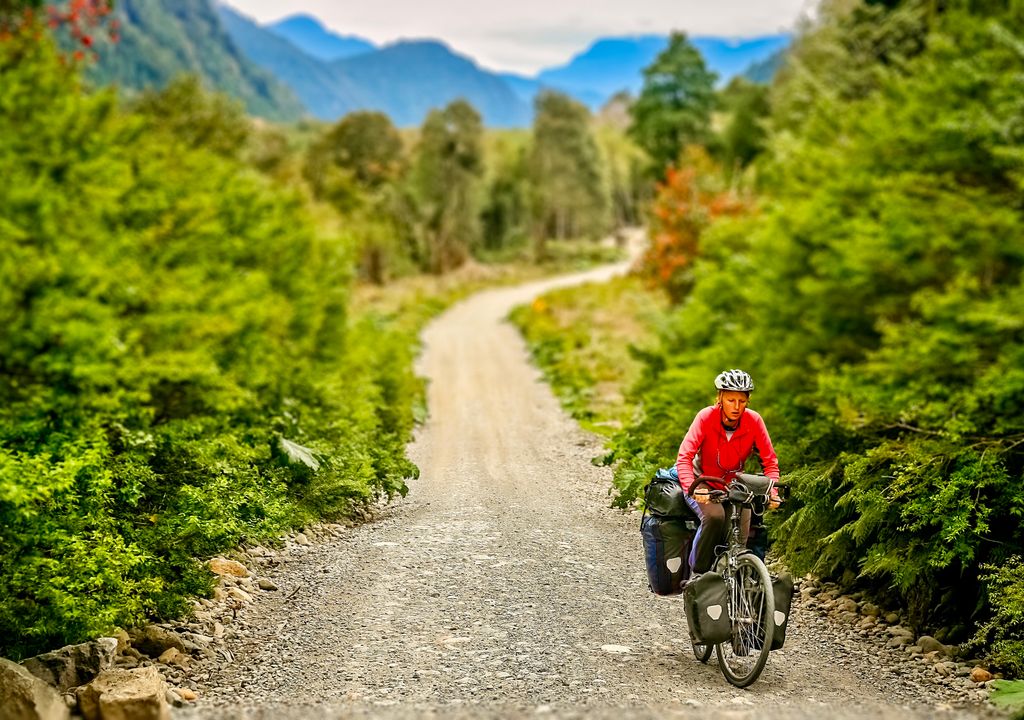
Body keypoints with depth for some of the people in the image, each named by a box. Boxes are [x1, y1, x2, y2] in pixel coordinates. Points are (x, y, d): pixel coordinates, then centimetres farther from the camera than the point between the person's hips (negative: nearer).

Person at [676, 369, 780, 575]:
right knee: (714, 517, -33)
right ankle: (697, 573, -16)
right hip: (705, 484, -3)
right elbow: (684, 457, -28)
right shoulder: (706, 417, -21)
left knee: (738, 541, -14)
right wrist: (691, 488, -44)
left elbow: (770, 460, -11)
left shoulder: (754, 421, -15)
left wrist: (772, 491, -28)